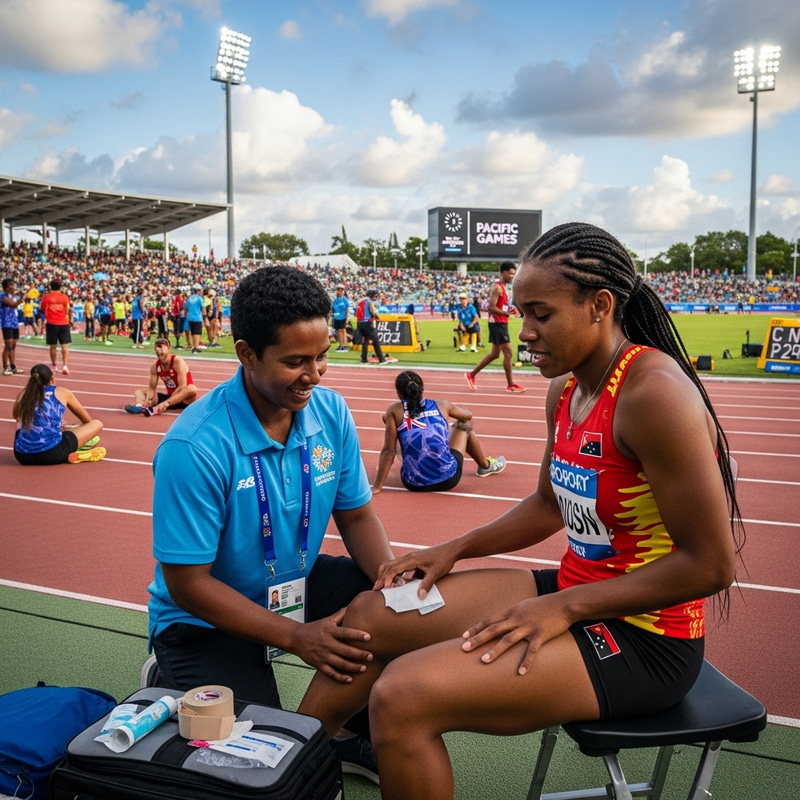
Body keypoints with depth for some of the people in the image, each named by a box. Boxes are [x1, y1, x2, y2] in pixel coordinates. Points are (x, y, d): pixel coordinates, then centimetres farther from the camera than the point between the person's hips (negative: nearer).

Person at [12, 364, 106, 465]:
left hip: (22, 456, 3)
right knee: (97, 424, 13)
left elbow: (15, 416, 40)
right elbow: (87, 420, 23)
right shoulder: (62, 392, 9)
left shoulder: (23, 394, 16)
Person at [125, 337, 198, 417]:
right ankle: (139, 406, -39)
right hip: (170, 396, 6)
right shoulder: (155, 365, -3)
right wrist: (147, 400, -23)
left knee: (192, 389, -39)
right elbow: (152, 388, 0)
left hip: (183, 399, -6)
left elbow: (182, 386, -25)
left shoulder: (178, 361, -18)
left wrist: (167, 402, -34)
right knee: (139, 391, 1)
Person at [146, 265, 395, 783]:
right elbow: (188, 584, -22)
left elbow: (356, 514, 1)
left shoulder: (331, 412, -11)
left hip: (298, 582, 6)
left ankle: (357, 733, 11)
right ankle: (175, 690, 12)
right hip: (208, 618, -5)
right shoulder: (194, 446, -28)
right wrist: (296, 637, -26)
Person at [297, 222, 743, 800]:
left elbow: (711, 564, -23)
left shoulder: (654, 394, -24)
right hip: (577, 596, 9)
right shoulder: (567, 388, 4)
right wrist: (455, 550, 7)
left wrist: (563, 607, -21)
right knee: (371, 615, 9)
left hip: (643, 641, -9)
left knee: (401, 698, -23)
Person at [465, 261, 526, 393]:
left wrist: (510, 308, 8)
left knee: (495, 353, 15)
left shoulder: (504, 287, 16)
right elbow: (492, 307, -21)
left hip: (501, 323, 10)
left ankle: (471, 374, 22)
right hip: (497, 323, -10)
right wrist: (507, 312, -24)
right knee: (508, 353, -8)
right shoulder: (497, 287, -15)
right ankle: (510, 385, -2)